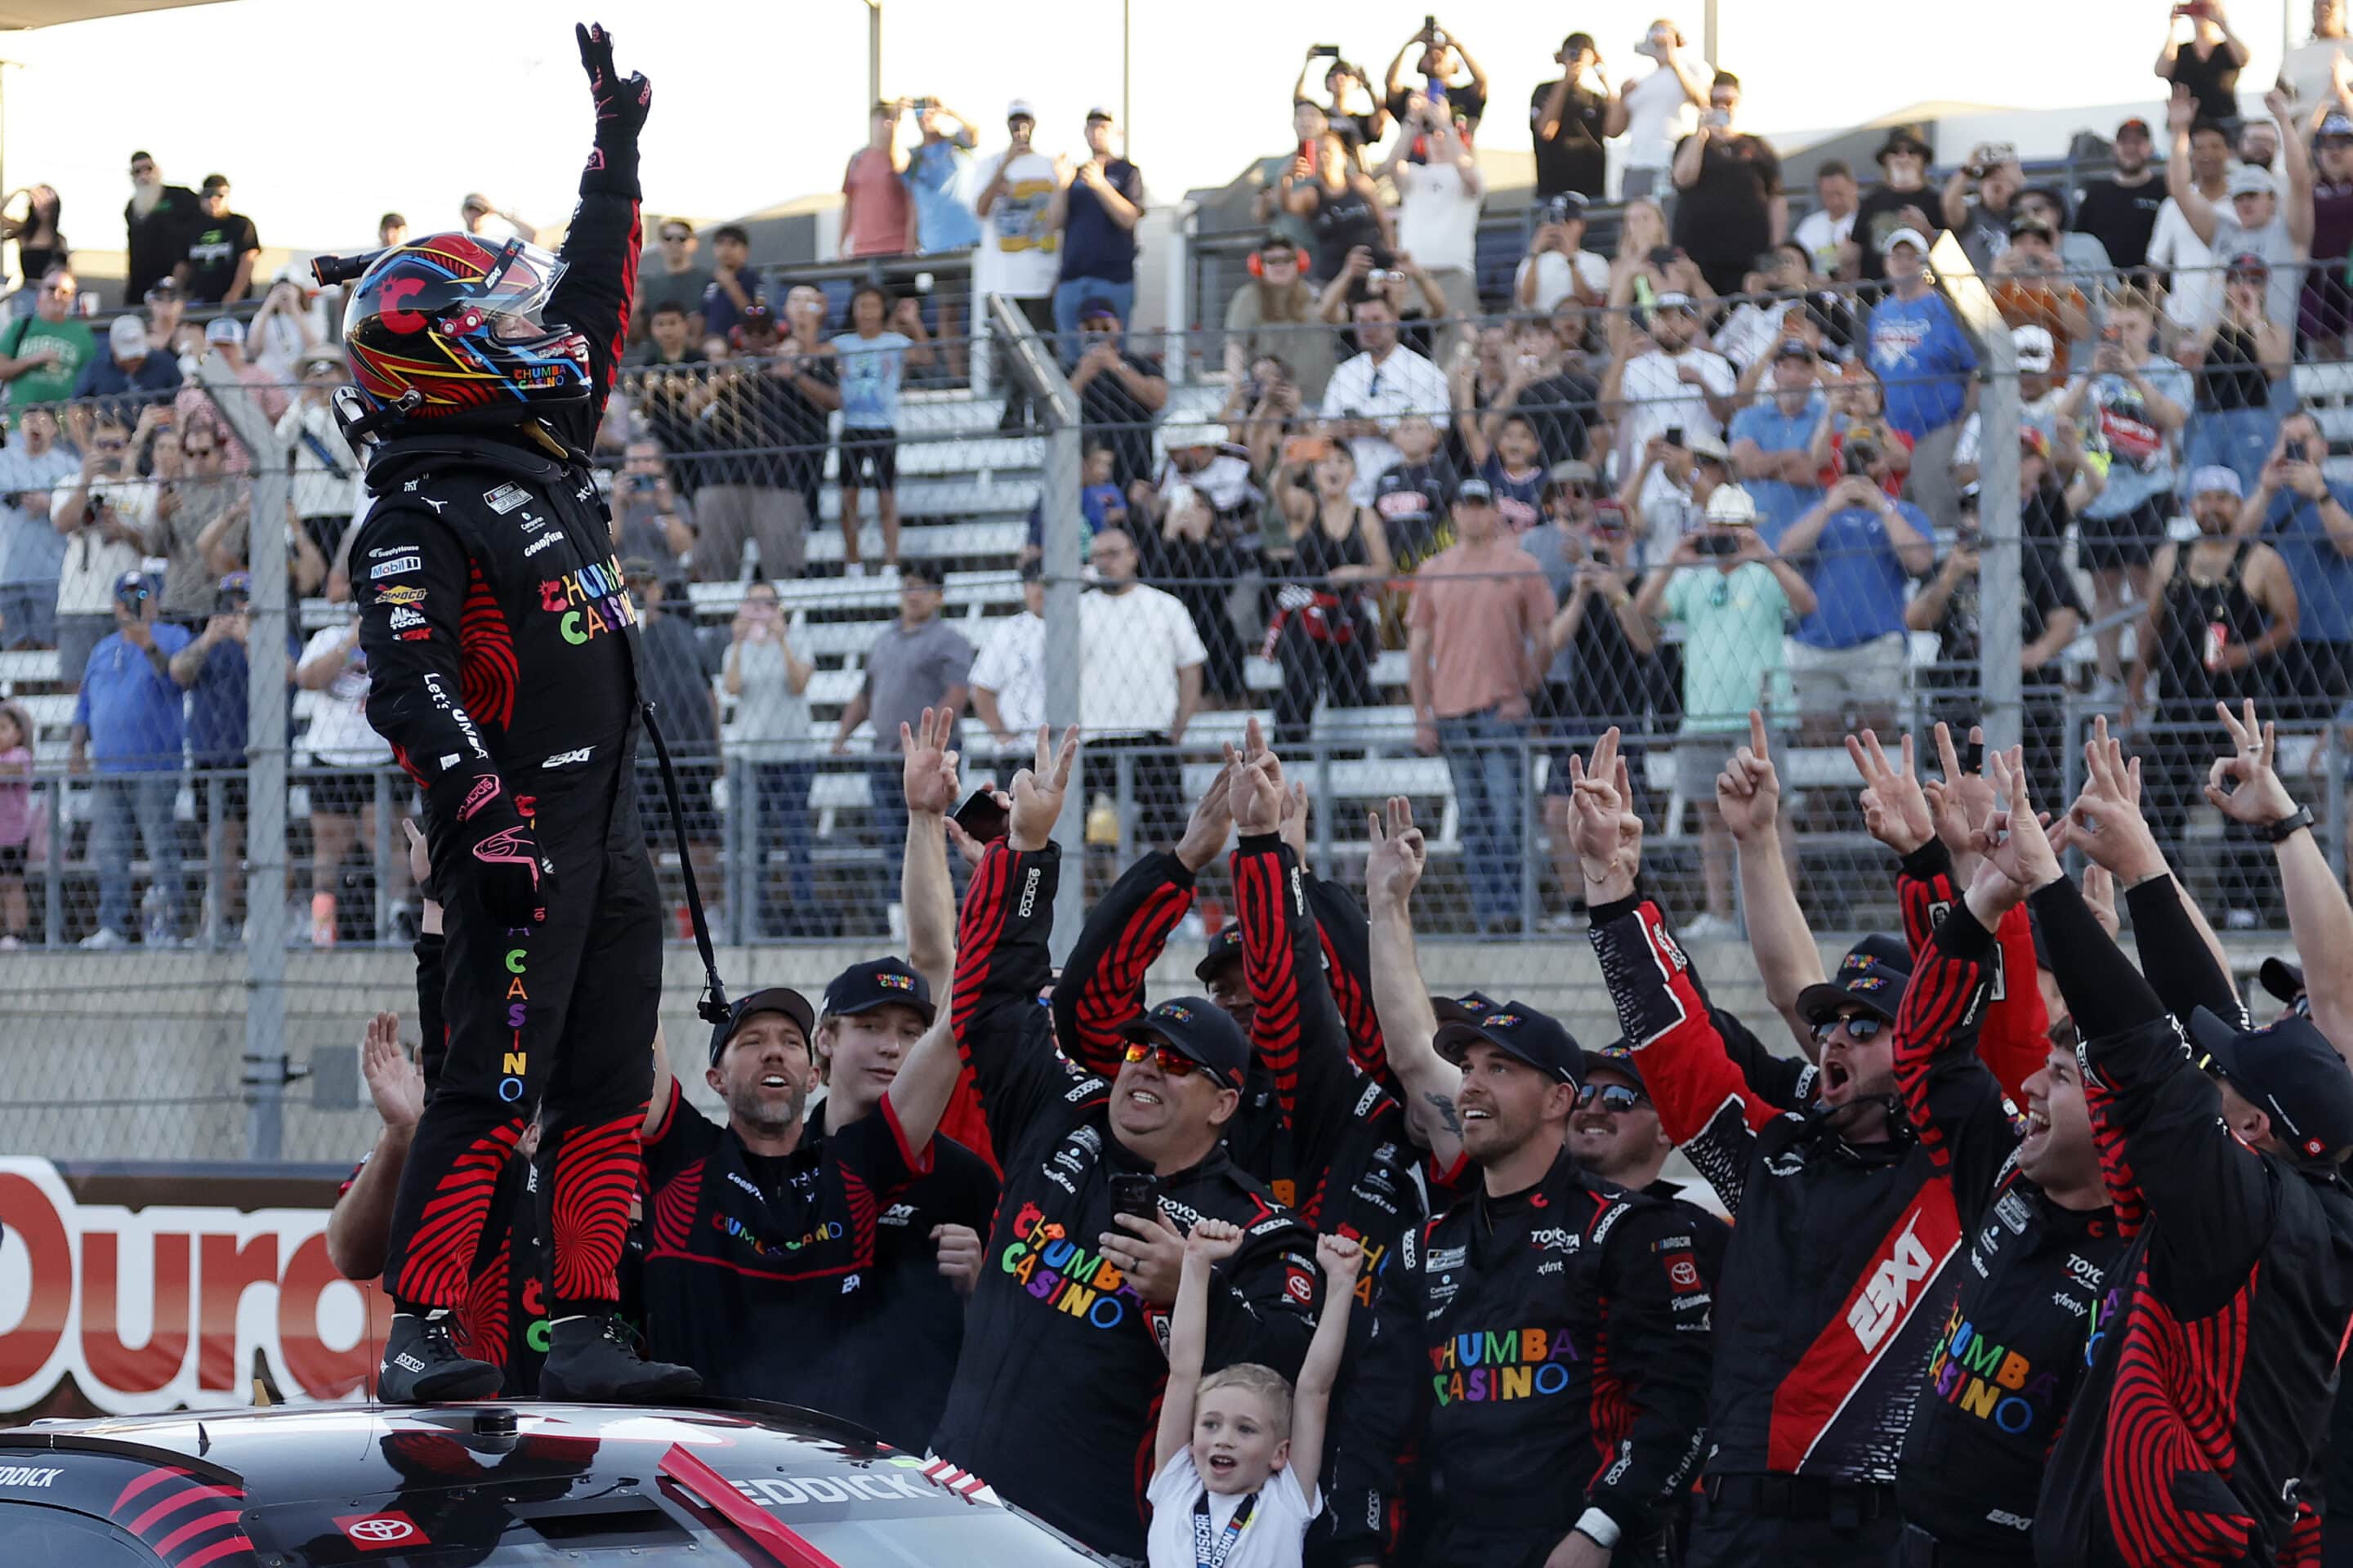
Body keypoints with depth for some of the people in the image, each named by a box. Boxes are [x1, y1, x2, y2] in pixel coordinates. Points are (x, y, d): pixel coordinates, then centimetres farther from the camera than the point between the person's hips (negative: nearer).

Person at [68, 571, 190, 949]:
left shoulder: (171, 638, 5)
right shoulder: (103, 649, 22)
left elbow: (178, 680, -14)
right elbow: (86, 704, 25)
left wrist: (152, 649, -28)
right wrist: (77, 745, 12)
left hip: (155, 770, -6)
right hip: (109, 771, 6)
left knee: (162, 848, -9)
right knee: (108, 850, 4)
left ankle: (165, 927, -8)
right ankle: (112, 926, 7)